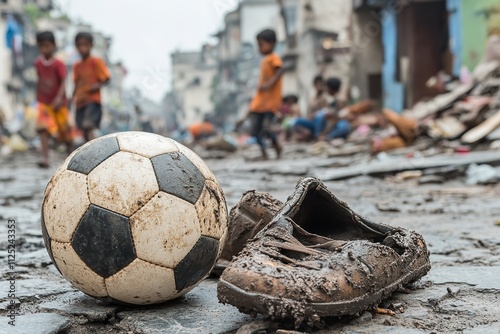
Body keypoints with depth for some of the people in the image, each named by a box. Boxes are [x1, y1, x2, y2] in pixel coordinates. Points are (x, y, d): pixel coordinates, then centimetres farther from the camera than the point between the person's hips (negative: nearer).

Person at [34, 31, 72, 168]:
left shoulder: (58, 64, -12)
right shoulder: (38, 63, 1)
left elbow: (63, 82, -19)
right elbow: (40, 80, 13)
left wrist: (59, 98, -32)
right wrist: (38, 97, 16)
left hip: (59, 103, -2)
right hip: (44, 103, 2)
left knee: (64, 131, 10)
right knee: (43, 128, -17)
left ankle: (70, 150, 37)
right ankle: (45, 158, -21)